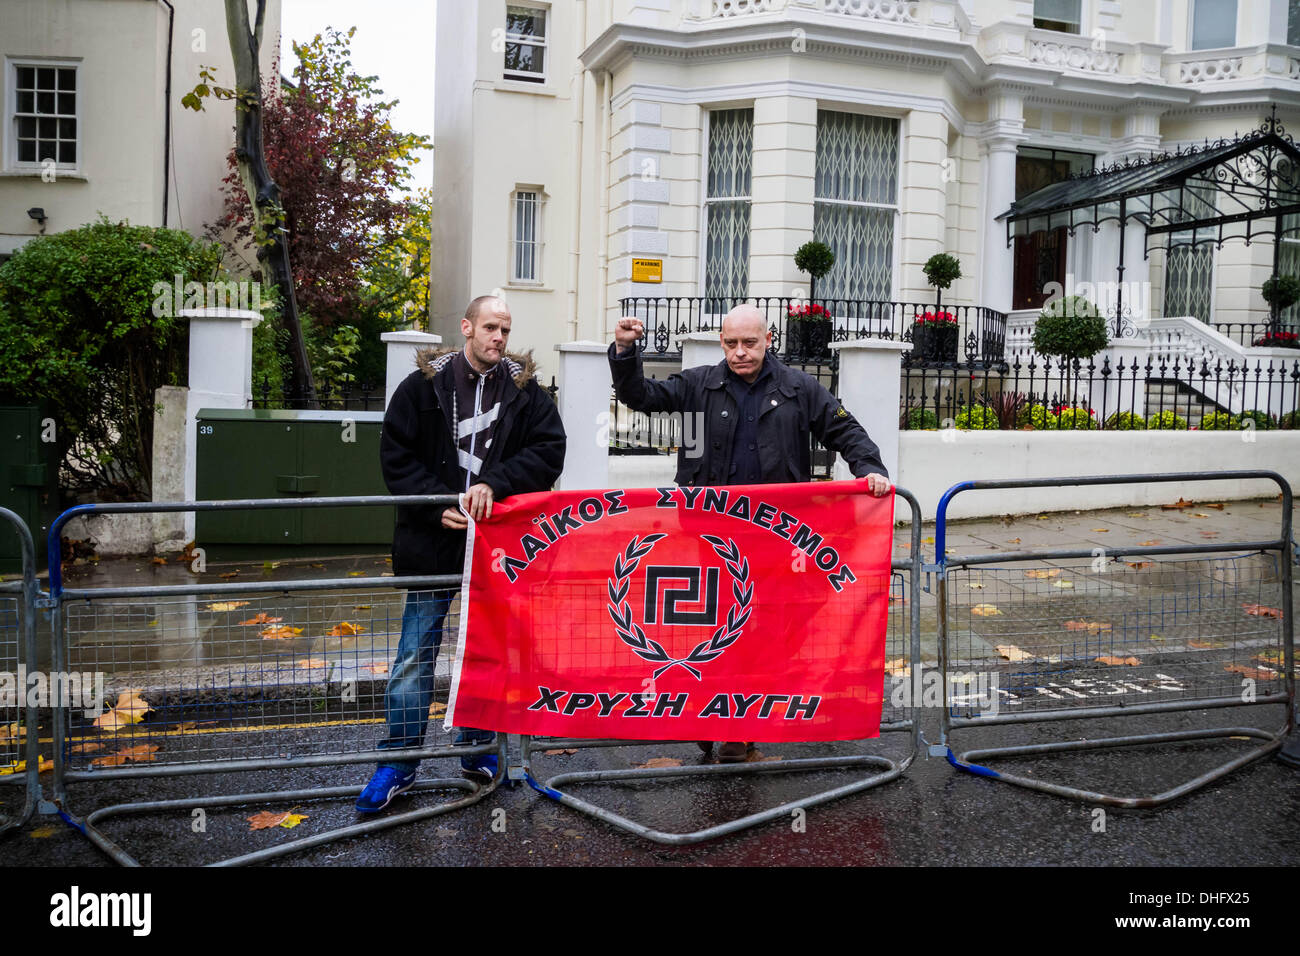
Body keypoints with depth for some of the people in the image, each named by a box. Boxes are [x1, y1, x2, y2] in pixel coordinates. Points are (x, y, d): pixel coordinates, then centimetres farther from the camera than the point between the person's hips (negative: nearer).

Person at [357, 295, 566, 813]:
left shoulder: (524, 388, 2)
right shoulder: (424, 384, -2)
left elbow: (549, 450, -6)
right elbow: (396, 455, -2)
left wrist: (495, 483, -19)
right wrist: (437, 505, -13)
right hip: (433, 541, -1)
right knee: (416, 656, 4)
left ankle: (478, 751, 30)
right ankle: (399, 762, 15)